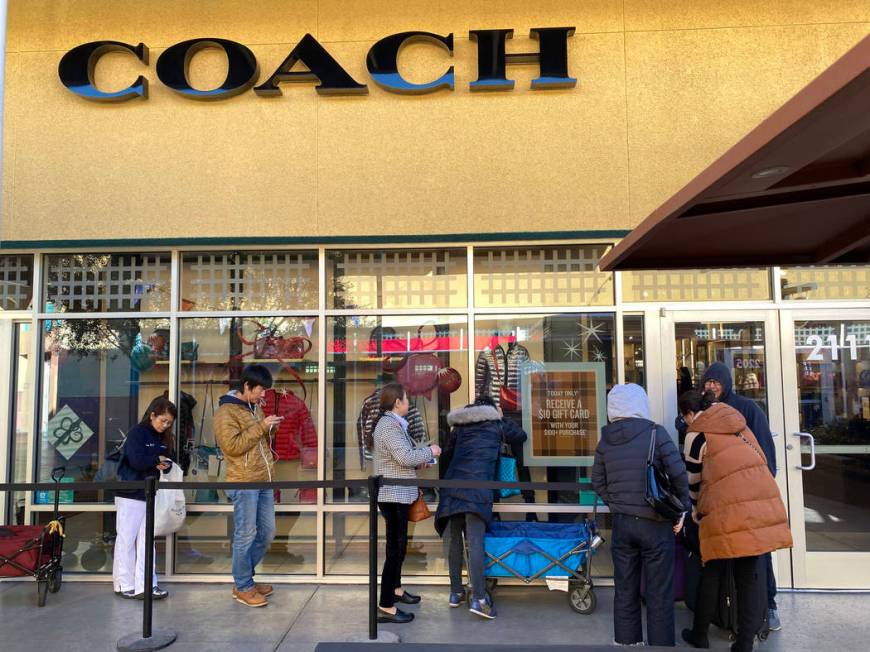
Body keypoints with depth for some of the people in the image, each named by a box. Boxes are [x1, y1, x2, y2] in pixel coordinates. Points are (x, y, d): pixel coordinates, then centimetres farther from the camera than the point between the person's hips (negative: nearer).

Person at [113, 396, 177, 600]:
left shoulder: (163, 438, 11)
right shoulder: (136, 433, -11)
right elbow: (136, 461, -23)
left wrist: (165, 465, -6)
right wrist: (157, 460, -8)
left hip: (151, 495, 7)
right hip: (130, 494, -7)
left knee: (147, 541, 7)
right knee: (127, 540, 3)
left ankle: (145, 585, 10)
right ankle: (124, 585, 12)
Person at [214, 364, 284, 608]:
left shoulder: (255, 406, 16)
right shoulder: (226, 412, -10)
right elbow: (233, 446, -19)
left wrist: (270, 428, 7)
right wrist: (261, 426, -18)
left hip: (263, 481, 9)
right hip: (243, 483, -8)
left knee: (267, 532, 13)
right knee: (246, 536, 0)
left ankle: (244, 576, 29)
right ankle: (243, 587, 14)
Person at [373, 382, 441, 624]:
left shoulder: (393, 423, 13)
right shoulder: (388, 425, -18)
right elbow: (405, 457, -26)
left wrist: (421, 458, 7)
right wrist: (430, 451, -12)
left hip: (398, 494, 10)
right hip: (393, 495, -10)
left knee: (397, 544, 21)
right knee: (396, 547, -6)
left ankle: (395, 589, 37)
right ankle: (385, 607, -2)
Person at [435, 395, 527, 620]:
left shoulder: (459, 426, 21)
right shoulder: (496, 423, 14)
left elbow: (446, 454, 26)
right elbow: (521, 436, 29)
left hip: (453, 485, 4)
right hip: (478, 488, -4)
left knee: (454, 539, 11)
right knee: (475, 542, -8)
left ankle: (456, 592, 18)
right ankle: (478, 599, -12)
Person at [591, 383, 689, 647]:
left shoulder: (605, 439, 2)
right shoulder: (656, 432, -11)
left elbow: (598, 482, 8)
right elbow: (678, 474, -12)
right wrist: (681, 509, 1)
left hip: (621, 524, 4)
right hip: (656, 524, -4)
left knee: (625, 591, 14)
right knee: (659, 594, 8)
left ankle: (627, 642, 24)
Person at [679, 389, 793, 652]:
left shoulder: (697, 434, -1)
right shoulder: (736, 421, 17)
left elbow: (693, 480, 7)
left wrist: (696, 510, 25)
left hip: (727, 508, -5)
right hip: (762, 501, 5)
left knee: (712, 574, 10)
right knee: (751, 575, 9)